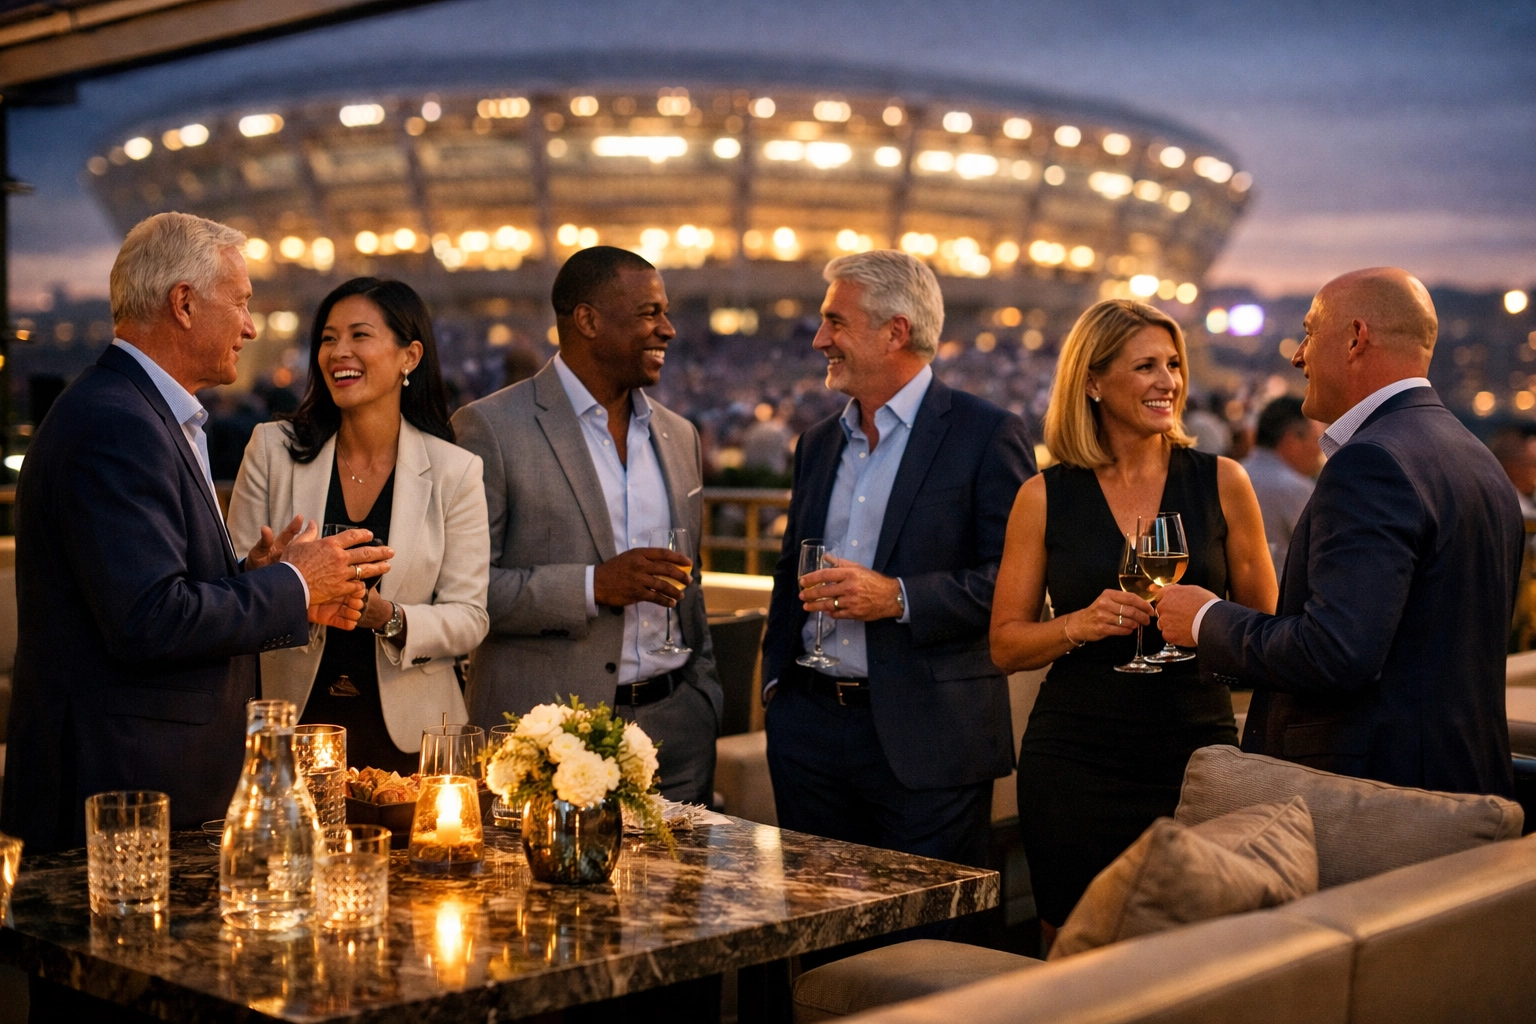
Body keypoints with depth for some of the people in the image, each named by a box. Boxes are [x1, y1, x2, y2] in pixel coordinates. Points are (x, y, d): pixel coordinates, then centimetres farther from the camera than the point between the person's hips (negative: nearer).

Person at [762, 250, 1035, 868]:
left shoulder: (987, 435, -5)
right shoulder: (818, 443, 16)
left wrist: (898, 597, -20)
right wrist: (776, 678, 12)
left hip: (925, 742, -6)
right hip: (809, 729, 6)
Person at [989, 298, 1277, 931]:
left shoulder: (1220, 482, 5)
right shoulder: (1046, 497, 3)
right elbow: (1006, 645, 5)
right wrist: (1077, 626, -13)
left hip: (1196, 751, 1)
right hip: (1075, 760, 0)